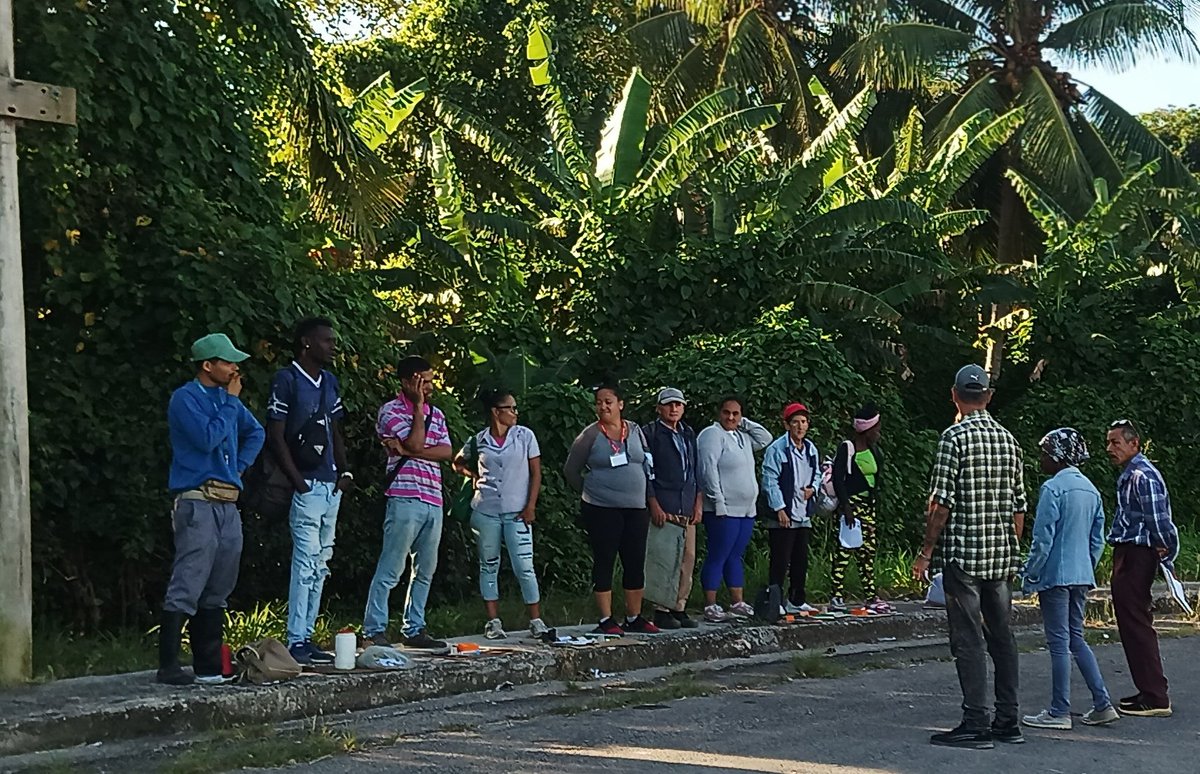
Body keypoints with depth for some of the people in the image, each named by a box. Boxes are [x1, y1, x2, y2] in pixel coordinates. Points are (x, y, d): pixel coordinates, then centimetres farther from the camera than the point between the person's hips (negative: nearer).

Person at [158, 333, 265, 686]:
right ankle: (168, 666, -10)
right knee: (186, 589, -12)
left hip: (228, 504, 8)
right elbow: (208, 438, -18)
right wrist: (231, 400, -9)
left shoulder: (227, 397, 16)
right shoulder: (185, 398, -6)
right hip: (198, 504, -8)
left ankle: (209, 665, 16)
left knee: (216, 592, 11)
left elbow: (255, 433, 29)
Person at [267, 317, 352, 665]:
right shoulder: (286, 380, -8)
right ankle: (296, 642, -8)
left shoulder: (330, 382, 16)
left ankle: (306, 637, 14)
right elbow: (275, 435, -11)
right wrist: (298, 481, -15)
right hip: (307, 486, -8)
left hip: (331, 485, 8)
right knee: (306, 562, -11)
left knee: (320, 565, 9)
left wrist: (344, 471, 9)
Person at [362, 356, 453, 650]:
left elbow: (446, 451, 4)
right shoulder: (391, 411, -1)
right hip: (405, 499, -7)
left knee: (425, 571, 10)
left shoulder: (436, 414, 18)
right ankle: (374, 631, -5)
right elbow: (415, 442, -14)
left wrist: (408, 451, -8)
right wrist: (418, 406, -5)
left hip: (433, 501, 7)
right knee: (390, 569, -8)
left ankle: (414, 629, 17)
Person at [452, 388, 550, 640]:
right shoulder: (479, 441, 4)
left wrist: (530, 506, -5)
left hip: (517, 513, -1)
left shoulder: (525, 436, 2)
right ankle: (493, 621, 13)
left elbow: (536, 473, 2)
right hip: (485, 512, 2)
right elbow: (458, 463, 22)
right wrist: (473, 475, 3)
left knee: (524, 567, -6)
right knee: (489, 566, 7)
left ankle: (536, 620, 0)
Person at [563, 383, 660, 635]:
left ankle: (634, 618, 18)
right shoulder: (591, 435, -3)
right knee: (604, 562, -1)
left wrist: (648, 497, 12)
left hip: (636, 508, 4)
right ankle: (606, 620, 5)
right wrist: (588, 492, 8)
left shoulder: (635, 431, 8)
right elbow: (571, 470, 4)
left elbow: (647, 464, 18)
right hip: (601, 510, -4)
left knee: (636, 563, 7)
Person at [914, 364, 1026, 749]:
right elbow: (1019, 506, 12)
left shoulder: (955, 436, -9)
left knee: (968, 638, -4)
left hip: (963, 553, -6)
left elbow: (941, 502, -13)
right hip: (1002, 553, 6)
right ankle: (1008, 721, 15)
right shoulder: (1008, 439, 10)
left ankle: (975, 724, -5)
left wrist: (927, 551, -6)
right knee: (1001, 635, 11)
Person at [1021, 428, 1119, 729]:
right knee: (1076, 639, 15)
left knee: (1059, 642, -2)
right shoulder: (1091, 489, 11)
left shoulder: (1053, 488, -14)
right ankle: (1102, 704, 12)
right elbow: (1097, 540, 15)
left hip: (1056, 574, -8)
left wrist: (1031, 573, -7)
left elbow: (1043, 538, -15)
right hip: (1082, 575, 8)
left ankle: (1059, 712, 3)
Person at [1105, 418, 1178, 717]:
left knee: (1136, 623, -9)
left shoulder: (1143, 476, -16)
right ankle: (1149, 692, 21)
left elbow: (1157, 520, -19)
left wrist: (1165, 556, -12)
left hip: (1136, 557, -11)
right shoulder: (1129, 475, 16)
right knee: (1132, 624, 14)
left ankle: (1155, 698, -7)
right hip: (1127, 554, 11)